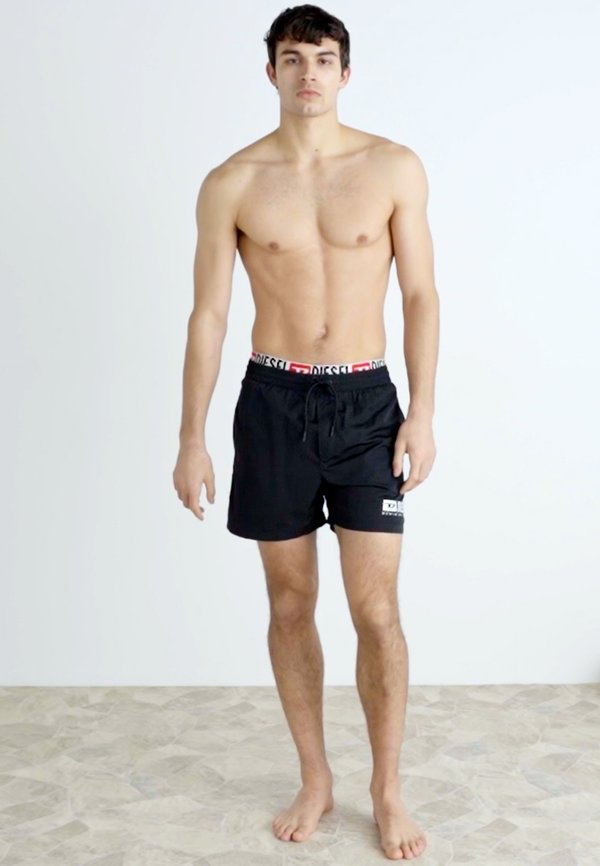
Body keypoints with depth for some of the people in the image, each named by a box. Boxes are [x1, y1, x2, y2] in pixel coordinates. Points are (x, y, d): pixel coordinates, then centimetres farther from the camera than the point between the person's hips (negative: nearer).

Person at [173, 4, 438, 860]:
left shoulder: (395, 168, -1)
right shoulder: (231, 184, -1)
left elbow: (421, 295, 1)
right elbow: (209, 314, 1)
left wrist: (423, 411, -6)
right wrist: (191, 437, -1)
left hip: (366, 401, 0)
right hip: (273, 402, 1)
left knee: (376, 609, -2)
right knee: (291, 605, 9)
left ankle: (388, 790, 18)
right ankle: (316, 779, 27)